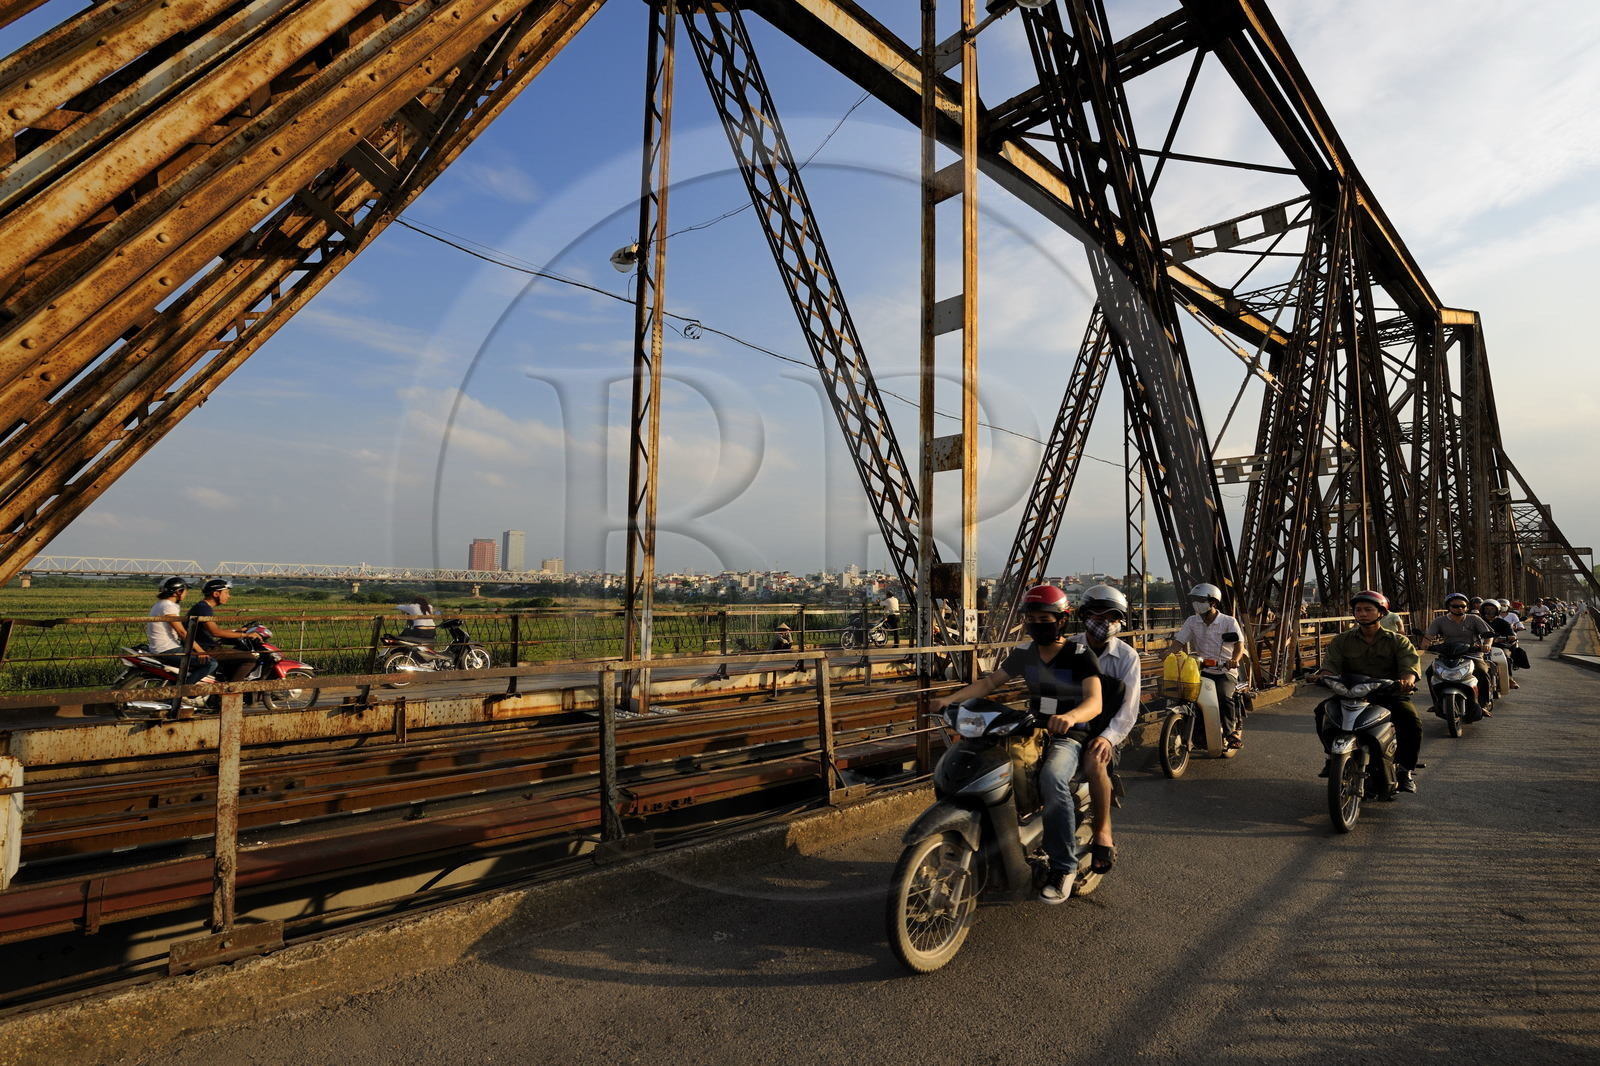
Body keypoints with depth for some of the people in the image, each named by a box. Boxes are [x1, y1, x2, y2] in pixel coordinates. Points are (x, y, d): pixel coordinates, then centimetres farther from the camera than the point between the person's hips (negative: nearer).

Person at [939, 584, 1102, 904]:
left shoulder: (1080, 655, -9)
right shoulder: (1023, 653, 7)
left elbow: (1094, 701, -22)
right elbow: (990, 681, 10)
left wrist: (1070, 716, -45)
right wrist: (952, 698, -6)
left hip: (1068, 736, -6)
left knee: (1052, 778, -36)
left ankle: (1064, 866, -21)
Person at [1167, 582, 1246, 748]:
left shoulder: (1229, 622, -4)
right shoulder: (1192, 621, 6)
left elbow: (1239, 643, -16)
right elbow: (1179, 641, 0)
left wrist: (1234, 660, -37)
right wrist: (1169, 655, -21)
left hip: (1225, 671, -3)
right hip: (1202, 670, 4)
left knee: (1224, 696, -30)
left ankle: (1232, 731, -11)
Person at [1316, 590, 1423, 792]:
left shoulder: (1397, 641, 8)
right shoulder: (1341, 641, 11)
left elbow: (1410, 666, -9)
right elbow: (1331, 666, -1)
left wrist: (1407, 680, -34)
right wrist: (1323, 676, -26)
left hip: (1389, 694, -1)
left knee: (1411, 720, -30)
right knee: (1323, 710, -26)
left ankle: (1406, 768, -8)